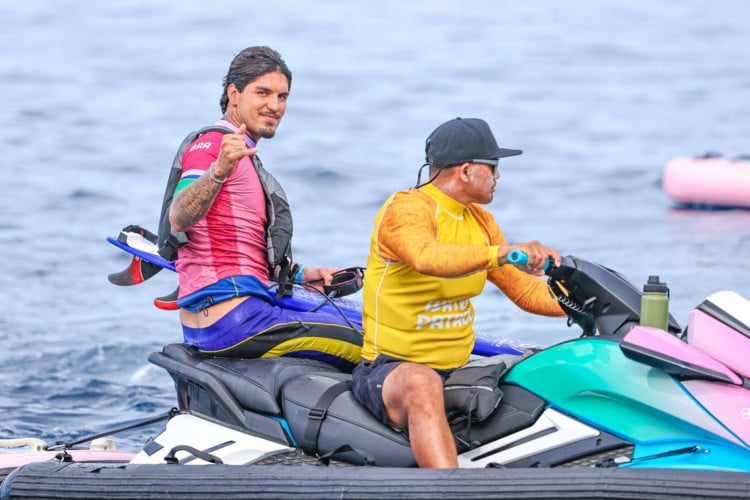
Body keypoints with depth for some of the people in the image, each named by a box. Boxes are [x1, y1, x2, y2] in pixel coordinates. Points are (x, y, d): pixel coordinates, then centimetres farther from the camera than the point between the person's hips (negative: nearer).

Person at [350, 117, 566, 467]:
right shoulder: (407, 209, -13)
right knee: (423, 385, -42)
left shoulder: (480, 221, 14)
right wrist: (501, 253, -51)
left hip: (457, 370, 9)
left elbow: (525, 290, 14)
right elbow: (428, 258, -37)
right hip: (392, 369, -9)